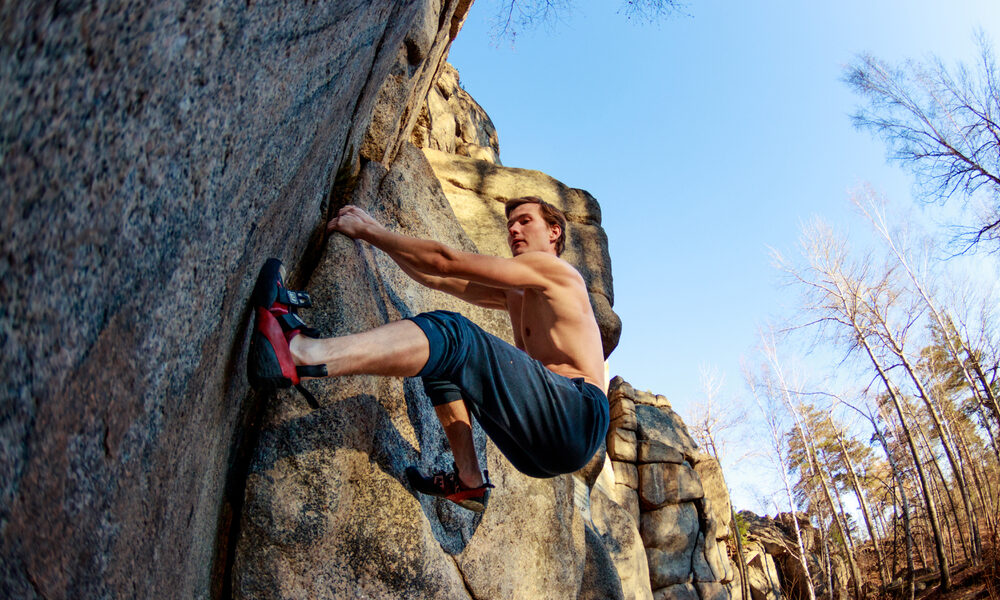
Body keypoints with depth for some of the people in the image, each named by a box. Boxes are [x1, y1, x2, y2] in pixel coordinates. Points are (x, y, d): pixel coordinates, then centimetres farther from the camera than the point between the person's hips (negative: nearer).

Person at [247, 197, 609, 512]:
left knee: (450, 335, -22)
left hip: (576, 415, -8)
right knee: (441, 361, 16)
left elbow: (444, 262, -2)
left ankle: (299, 353, -37)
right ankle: (469, 481, 2)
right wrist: (374, 233, 19)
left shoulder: (553, 268, 4)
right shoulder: (513, 296, 30)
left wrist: (370, 232, 4)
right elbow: (437, 280, 25)